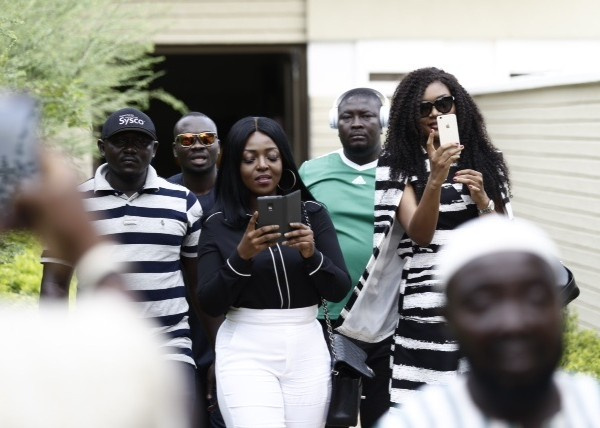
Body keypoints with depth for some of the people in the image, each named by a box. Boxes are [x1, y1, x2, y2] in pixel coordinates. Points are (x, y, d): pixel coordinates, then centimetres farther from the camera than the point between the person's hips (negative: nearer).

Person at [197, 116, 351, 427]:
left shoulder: (312, 213, 4)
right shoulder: (218, 224, 0)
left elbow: (339, 291, 1)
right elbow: (210, 303, -5)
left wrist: (312, 254, -17)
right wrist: (242, 256, -18)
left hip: (307, 349, 2)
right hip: (245, 352, -2)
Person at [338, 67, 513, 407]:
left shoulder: (484, 160, 11)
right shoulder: (399, 166, 1)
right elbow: (419, 234, -10)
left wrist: (482, 200, -9)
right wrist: (435, 179, -23)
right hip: (428, 308, -3)